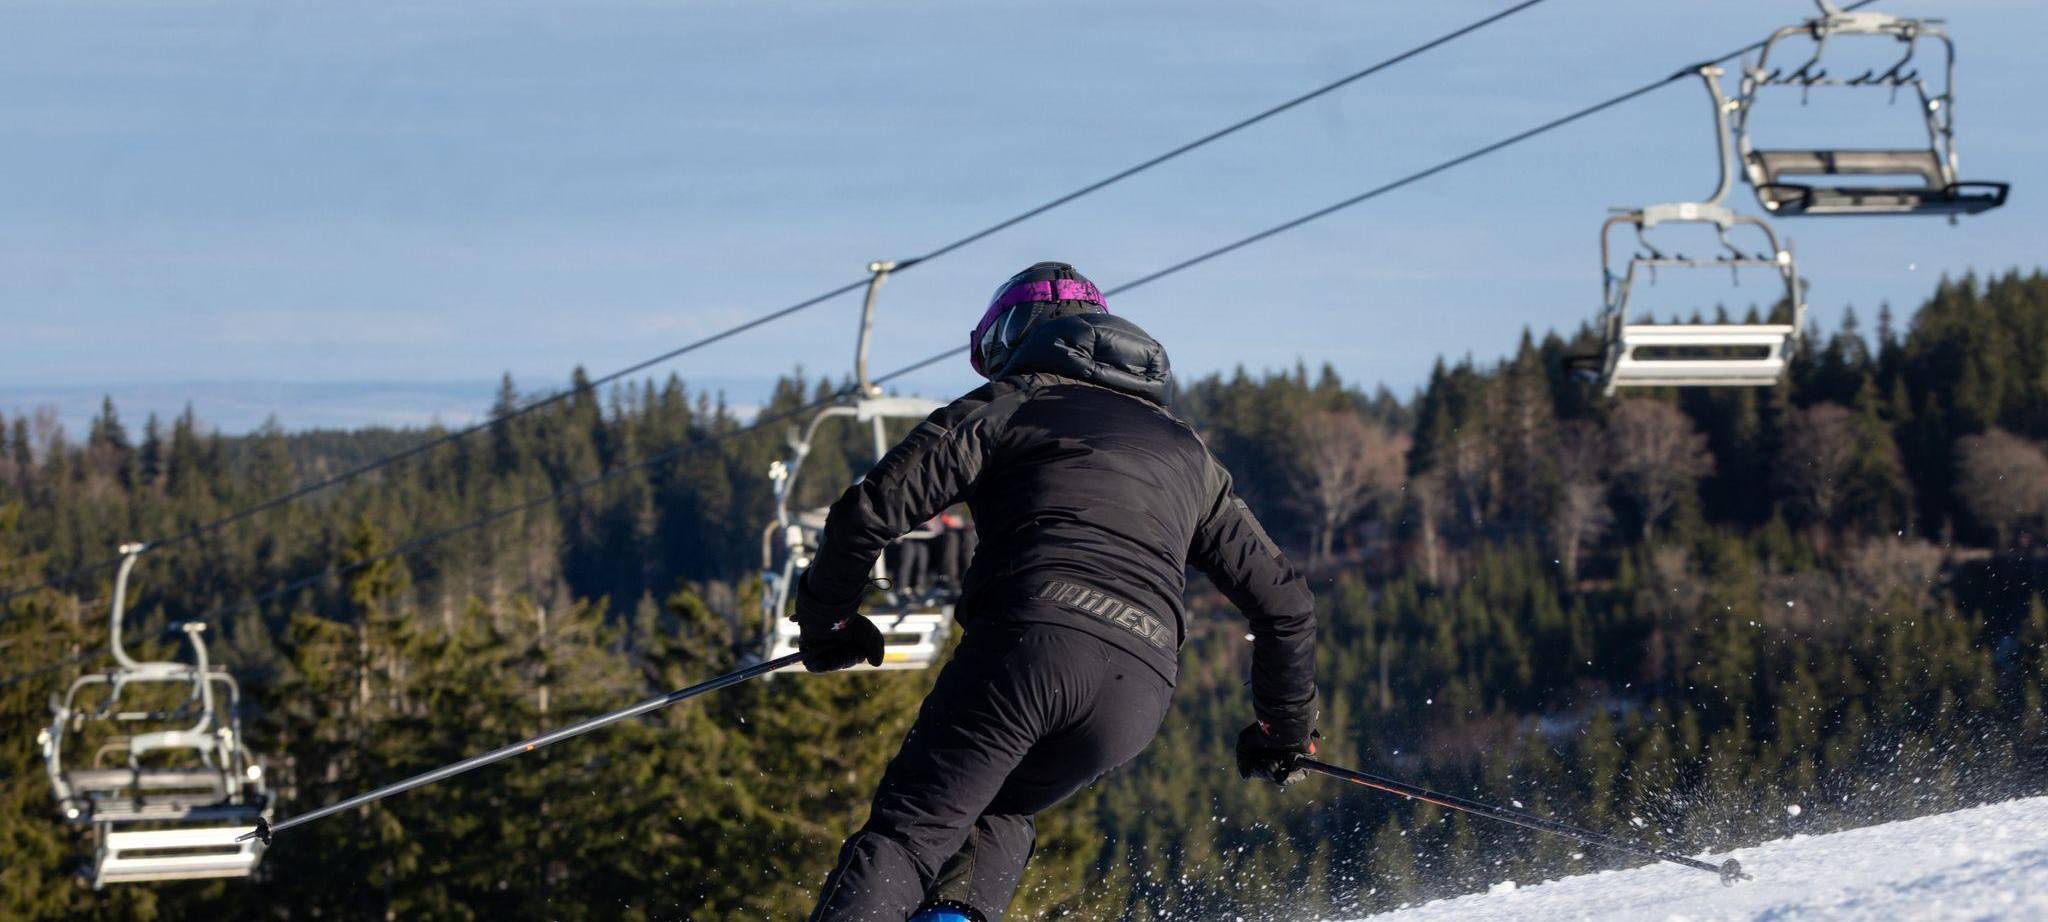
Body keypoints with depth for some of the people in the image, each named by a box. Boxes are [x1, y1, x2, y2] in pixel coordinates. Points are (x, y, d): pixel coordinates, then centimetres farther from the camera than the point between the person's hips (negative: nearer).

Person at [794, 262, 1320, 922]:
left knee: (905, 836, -1)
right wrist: (1286, 728, 44)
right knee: (998, 812, 27)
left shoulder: (1008, 406, 17)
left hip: (1028, 643, -4)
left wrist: (826, 620, 21)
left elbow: (870, 512, 5)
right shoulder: (1186, 453, 32)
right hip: (1139, 688, 4)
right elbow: (1283, 601, 32)